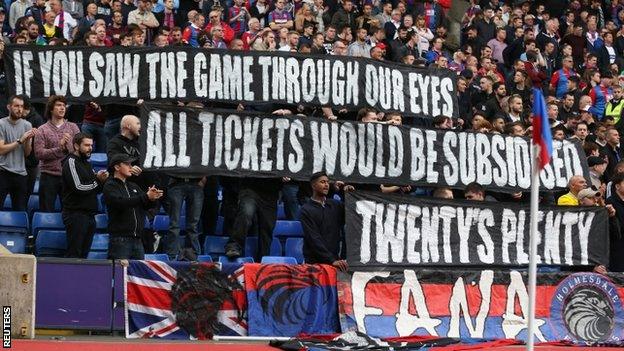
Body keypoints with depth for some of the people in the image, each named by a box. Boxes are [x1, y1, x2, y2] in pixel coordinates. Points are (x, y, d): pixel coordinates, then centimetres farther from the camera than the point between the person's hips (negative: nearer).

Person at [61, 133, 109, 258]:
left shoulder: (87, 163, 20)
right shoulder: (71, 162, -7)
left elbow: (95, 189, 20)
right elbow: (79, 188, -17)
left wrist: (101, 180, -1)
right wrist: (98, 181, -5)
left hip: (89, 215, 8)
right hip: (76, 214, -8)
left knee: (84, 254, 6)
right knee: (73, 254, -9)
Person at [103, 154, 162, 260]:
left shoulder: (133, 186, 22)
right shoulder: (110, 186, -1)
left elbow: (145, 205, 13)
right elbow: (121, 202, -18)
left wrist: (152, 197, -11)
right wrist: (146, 196, -23)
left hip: (137, 239, 7)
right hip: (120, 238, -7)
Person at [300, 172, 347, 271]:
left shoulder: (335, 205, 14)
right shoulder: (306, 210, -3)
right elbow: (314, 239, -12)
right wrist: (332, 260, -21)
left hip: (335, 259, 4)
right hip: (314, 263, -4)